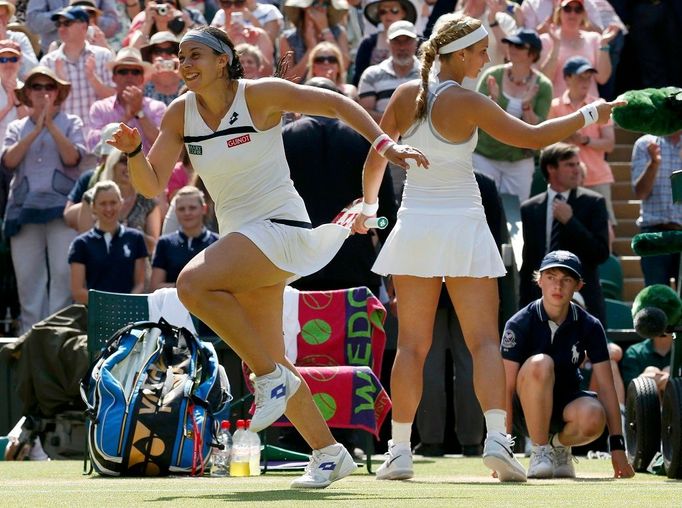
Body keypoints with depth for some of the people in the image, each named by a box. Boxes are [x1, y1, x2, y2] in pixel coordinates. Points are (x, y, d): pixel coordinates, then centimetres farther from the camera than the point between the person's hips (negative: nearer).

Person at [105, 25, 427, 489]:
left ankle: (272, 378, -17)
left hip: (279, 226, -7)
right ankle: (329, 454, 18)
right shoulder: (181, 114, 3)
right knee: (270, 362, 6)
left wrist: (386, 145, -13)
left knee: (193, 283, -29)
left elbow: (337, 104, -5)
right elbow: (152, 186, 0)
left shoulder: (260, 95, -11)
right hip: (239, 238, 7)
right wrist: (134, 151, -19)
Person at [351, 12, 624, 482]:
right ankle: (497, 437, -20)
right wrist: (588, 115, 1)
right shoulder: (466, 102, -10)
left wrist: (370, 205, 28)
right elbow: (531, 136, -10)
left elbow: (376, 156, 12)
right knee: (485, 341, -3)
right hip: (463, 227, -4)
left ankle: (400, 450, 2)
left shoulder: (406, 95, 4)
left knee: (412, 344, 7)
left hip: (415, 226, 4)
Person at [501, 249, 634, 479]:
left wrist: (617, 447, -14)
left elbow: (606, 386, -9)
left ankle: (560, 444, 2)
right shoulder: (520, 324, -12)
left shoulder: (589, 326, -6)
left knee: (593, 418, -35)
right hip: (526, 409, -2)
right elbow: (507, 386, -16)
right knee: (540, 363, -34)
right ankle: (540, 451, -19)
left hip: (566, 406, 2)